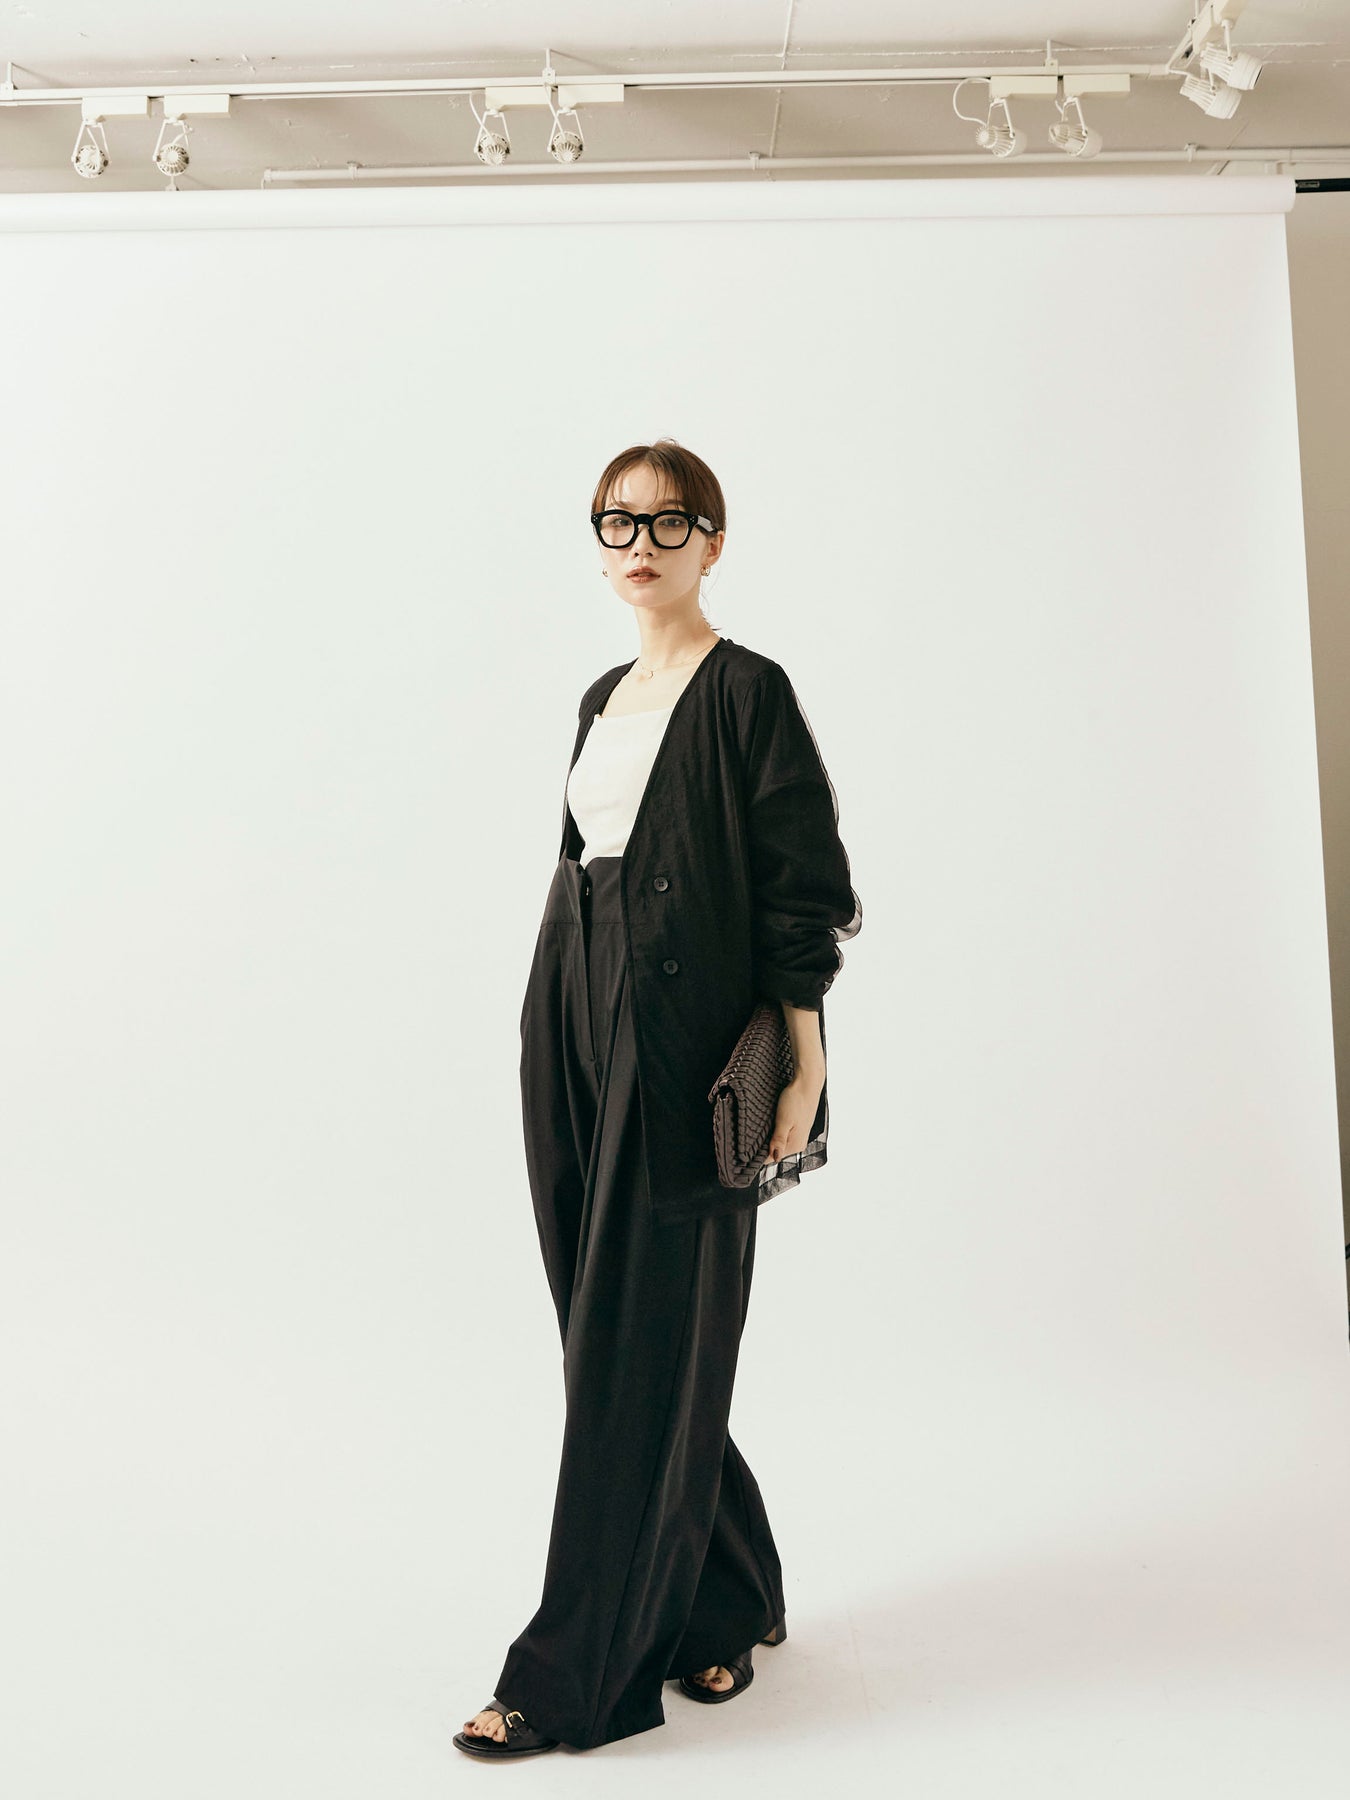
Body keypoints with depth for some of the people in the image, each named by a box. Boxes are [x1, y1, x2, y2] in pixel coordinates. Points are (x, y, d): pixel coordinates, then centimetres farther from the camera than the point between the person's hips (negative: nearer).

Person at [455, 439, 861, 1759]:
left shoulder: (745, 690, -4)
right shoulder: (603, 700, 18)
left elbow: (803, 890, -9)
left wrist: (801, 1069, -15)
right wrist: (569, 1032, 17)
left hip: (683, 1040, -8)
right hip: (575, 1030, 8)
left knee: (642, 1349, -3)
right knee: (608, 1331, 11)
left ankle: (578, 1673, 6)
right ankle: (726, 1603, 28)